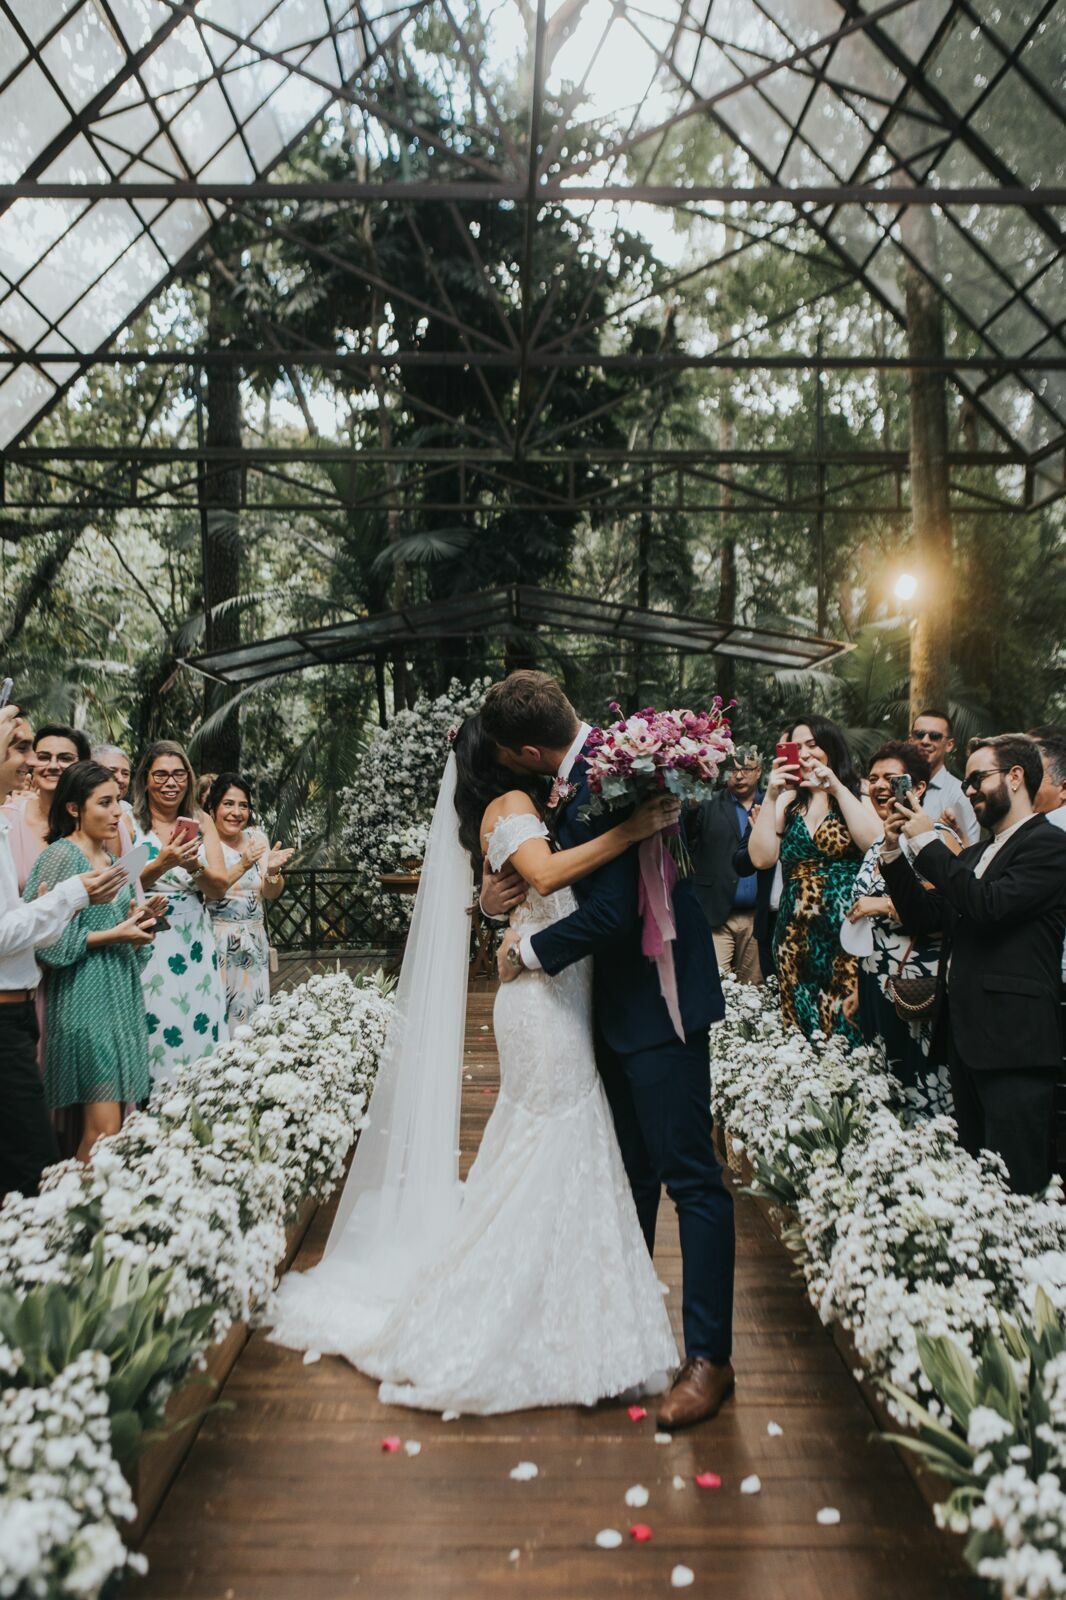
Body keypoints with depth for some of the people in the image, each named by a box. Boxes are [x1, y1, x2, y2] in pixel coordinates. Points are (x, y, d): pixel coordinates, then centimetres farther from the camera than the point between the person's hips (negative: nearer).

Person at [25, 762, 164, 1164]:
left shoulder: (111, 856, 14)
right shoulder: (62, 856, -10)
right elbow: (50, 941, -15)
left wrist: (139, 918, 4)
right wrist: (114, 934, -14)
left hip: (123, 993, 8)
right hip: (87, 998, -8)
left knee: (126, 1118, 8)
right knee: (103, 1128, -8)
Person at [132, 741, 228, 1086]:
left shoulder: (201, 822, 10)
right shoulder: (129, 824, 0)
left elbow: (219, 888, 4)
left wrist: (194, 866, -15)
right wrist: (161, 864, -22)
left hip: (196, 944, 3)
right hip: (148, 946, -3)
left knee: (202, 1033, 1)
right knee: (158, 1040, -7)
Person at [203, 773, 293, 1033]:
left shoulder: (257, 837, 8)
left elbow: (270, 894, 5)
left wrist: (273, 871, -16)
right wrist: (243, 865, -31)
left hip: (254, 942, 5)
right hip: (217, 941, -5)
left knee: (253, 1016, 7)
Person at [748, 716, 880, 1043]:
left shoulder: (858, 794, 3)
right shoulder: (788, 801, 9)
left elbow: (876, 845, -16)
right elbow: (762, 858, -3)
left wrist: (838, 788, -14)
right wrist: (771, 797, -8)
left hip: (847, 932, -3)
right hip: (795, 933, 3)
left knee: (846, 1025, -2)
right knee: (801, 1030, 7)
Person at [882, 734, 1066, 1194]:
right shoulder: (974, 854, 21)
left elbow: (988, 906, -21)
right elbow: (921, 917, 16)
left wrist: (927, 843, -14)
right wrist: (894, 851, 6)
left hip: (1012, 1040, -9)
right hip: (965, 1033, 9)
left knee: (1017, 1185, -7)